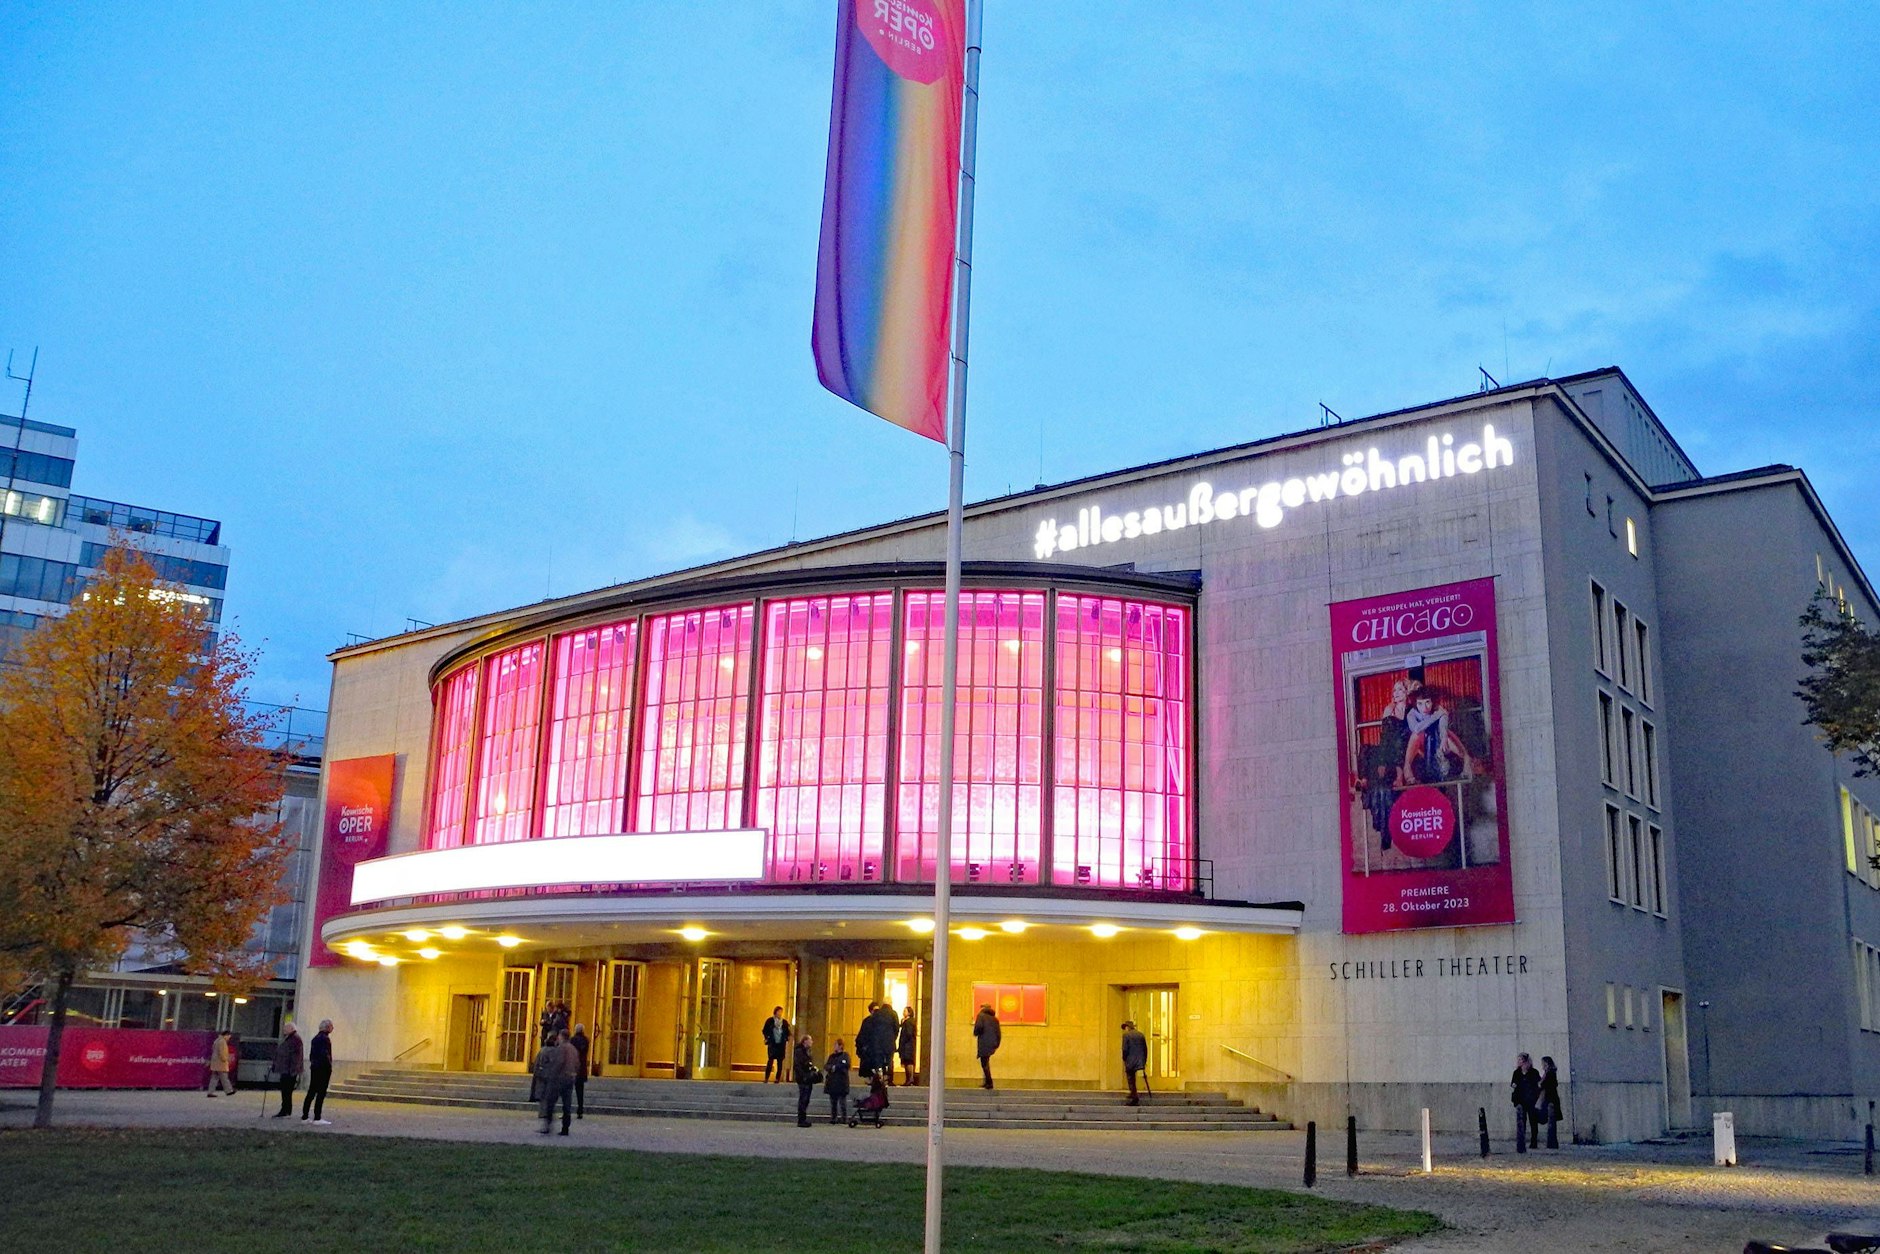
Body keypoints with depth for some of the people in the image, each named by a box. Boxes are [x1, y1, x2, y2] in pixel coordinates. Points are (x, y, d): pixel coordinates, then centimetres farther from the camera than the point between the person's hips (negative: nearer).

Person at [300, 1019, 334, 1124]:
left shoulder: (316, 1038, 14)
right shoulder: (325, 1038, -14)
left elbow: (311, 1054, 17)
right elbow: (325, 1055, -20)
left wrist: (312, 1065, 20)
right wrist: (329, 1068, -13)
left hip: (314, 1068, 9)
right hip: (323, 1068, -9)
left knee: (311, 1092, 12)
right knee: (321, 1093, -5)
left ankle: (304, 1116, 14)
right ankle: (317, 1118, -4)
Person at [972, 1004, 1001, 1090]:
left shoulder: (981, 1016, 0)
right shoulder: (995, 1018, 17)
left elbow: (979, 1026, -17)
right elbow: (998, 1032, 11)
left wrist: (975, 1033, 3)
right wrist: (996, 1045, 13)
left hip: (984, 1043, -6)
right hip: (993, 1043, 6)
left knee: (984, 1063, -1)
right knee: (986, 1062, 19)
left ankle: (989, 1083, -4)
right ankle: (987, 1082, 19)